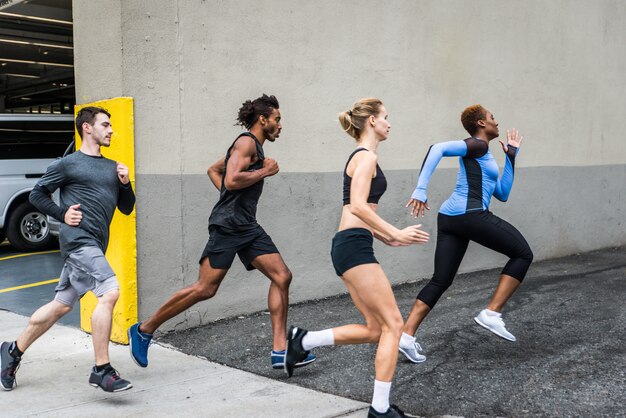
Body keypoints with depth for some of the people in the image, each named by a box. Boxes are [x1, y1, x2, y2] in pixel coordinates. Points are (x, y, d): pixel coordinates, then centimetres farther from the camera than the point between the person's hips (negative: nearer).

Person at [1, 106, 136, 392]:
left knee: (61, 305, 13)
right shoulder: (68, 164, 1)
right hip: (78, 238, -7)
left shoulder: (112, 167, 19)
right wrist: (63, 214, -6)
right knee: (110, 293, -22)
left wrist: (125, 184, 3)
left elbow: (126, 209, 20)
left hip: (94, 245, 7)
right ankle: (102, 371, -16)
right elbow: (37, 195, 7)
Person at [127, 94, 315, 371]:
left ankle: (280, 351, -1)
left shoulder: (254, 147, 22)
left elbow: (213, 170, 31)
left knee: (282, 277, -2)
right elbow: (232, 180, -22)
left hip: (247, 226, 10)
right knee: (205, 289, -11)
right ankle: (144, 330, 5)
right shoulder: (247, 142, -7)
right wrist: (265, 171, -10)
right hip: (228, 225, -10)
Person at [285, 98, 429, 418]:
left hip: (349, 247, 10)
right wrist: (396, 233, -16)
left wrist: (387, 239, 17)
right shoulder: (367, 156, -7)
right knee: (393, 324, -5)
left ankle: (302, 341, 15)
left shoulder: (361, 157, 22)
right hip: (354, 247, -10)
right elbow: (358, 207, -20)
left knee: (375, 329, 11)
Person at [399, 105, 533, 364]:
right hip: (470, 215, -10)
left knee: (441, 281, 7)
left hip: (449, 218, 10)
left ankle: (406, 335, -2)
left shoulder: (483, 156, 28)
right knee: (523, 254, 5)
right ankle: (491, 313, -2)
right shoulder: (477, 145, -1)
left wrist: (511, 157, 28)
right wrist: (421, 189, -25)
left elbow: (502, 194, 28)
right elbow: (438, 149, -16)